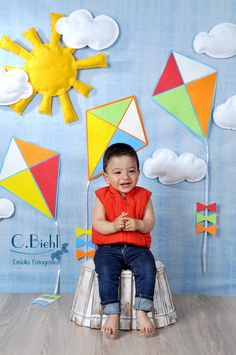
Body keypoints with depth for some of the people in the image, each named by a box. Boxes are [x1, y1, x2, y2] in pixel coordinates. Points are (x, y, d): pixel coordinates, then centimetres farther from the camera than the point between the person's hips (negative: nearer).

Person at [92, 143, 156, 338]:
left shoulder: (143, 196, 5)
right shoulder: (103, 196, 1)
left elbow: (149, 223, 1)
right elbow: (97, 223, -5)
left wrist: (138, 224, -21)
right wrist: (113, 225, -24)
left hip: (137, 247, 1)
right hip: (108, 248, -1)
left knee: (148, 268, -25)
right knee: (106, 271, -28)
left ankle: (141, 311, -15)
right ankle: (113, 315, -19)